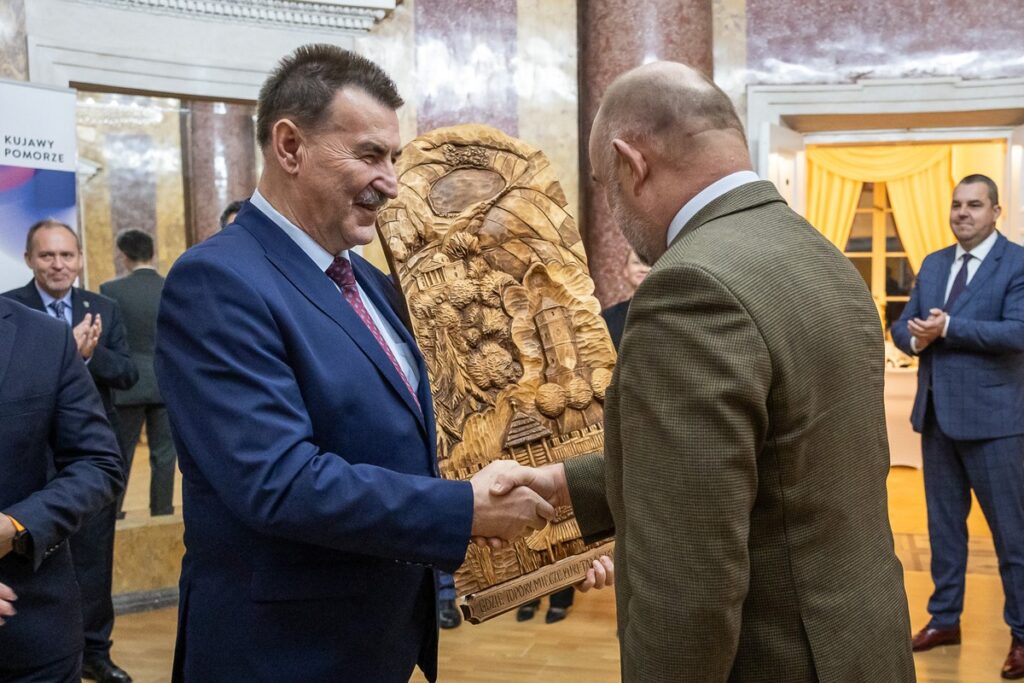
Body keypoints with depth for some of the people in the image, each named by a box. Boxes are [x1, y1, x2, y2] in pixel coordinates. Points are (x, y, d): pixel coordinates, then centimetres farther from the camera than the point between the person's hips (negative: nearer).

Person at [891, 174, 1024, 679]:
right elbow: (903, 324, 11)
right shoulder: (933, 264, 12)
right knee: (943, 524, 15)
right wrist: (915, 337, -11)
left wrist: (948, 327, -19)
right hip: (936, 413, 6)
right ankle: (944, 619, 28)